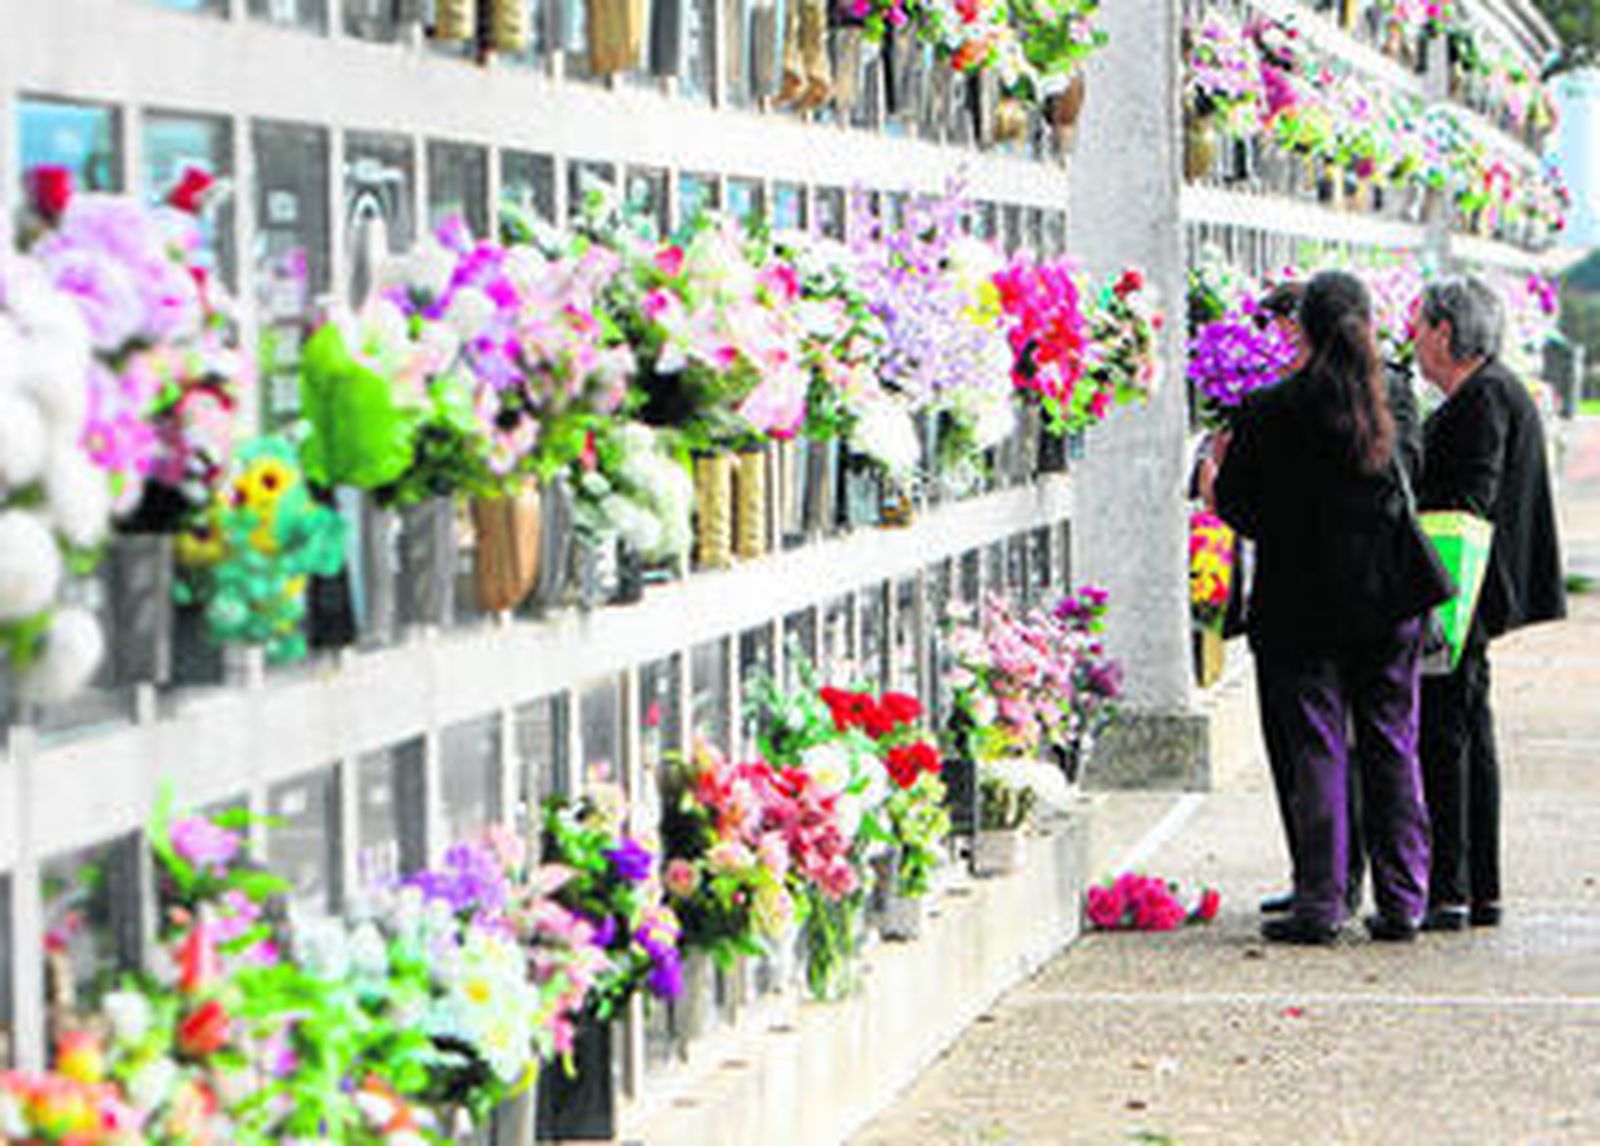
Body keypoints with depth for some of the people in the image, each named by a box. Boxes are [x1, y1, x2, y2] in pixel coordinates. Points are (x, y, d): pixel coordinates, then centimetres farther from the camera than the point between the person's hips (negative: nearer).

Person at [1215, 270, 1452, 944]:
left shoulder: (1272, 413, -12)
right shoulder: (1392, 406, -1)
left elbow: (1237, 507, -5)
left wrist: (1215, 471, 15)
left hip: (1302, 604, -3)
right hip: (1390, 599, 3)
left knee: (1314, 751, 2)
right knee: (1392, 749, 10)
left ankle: (1320, 902, 1)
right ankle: (1401, 902, 12)